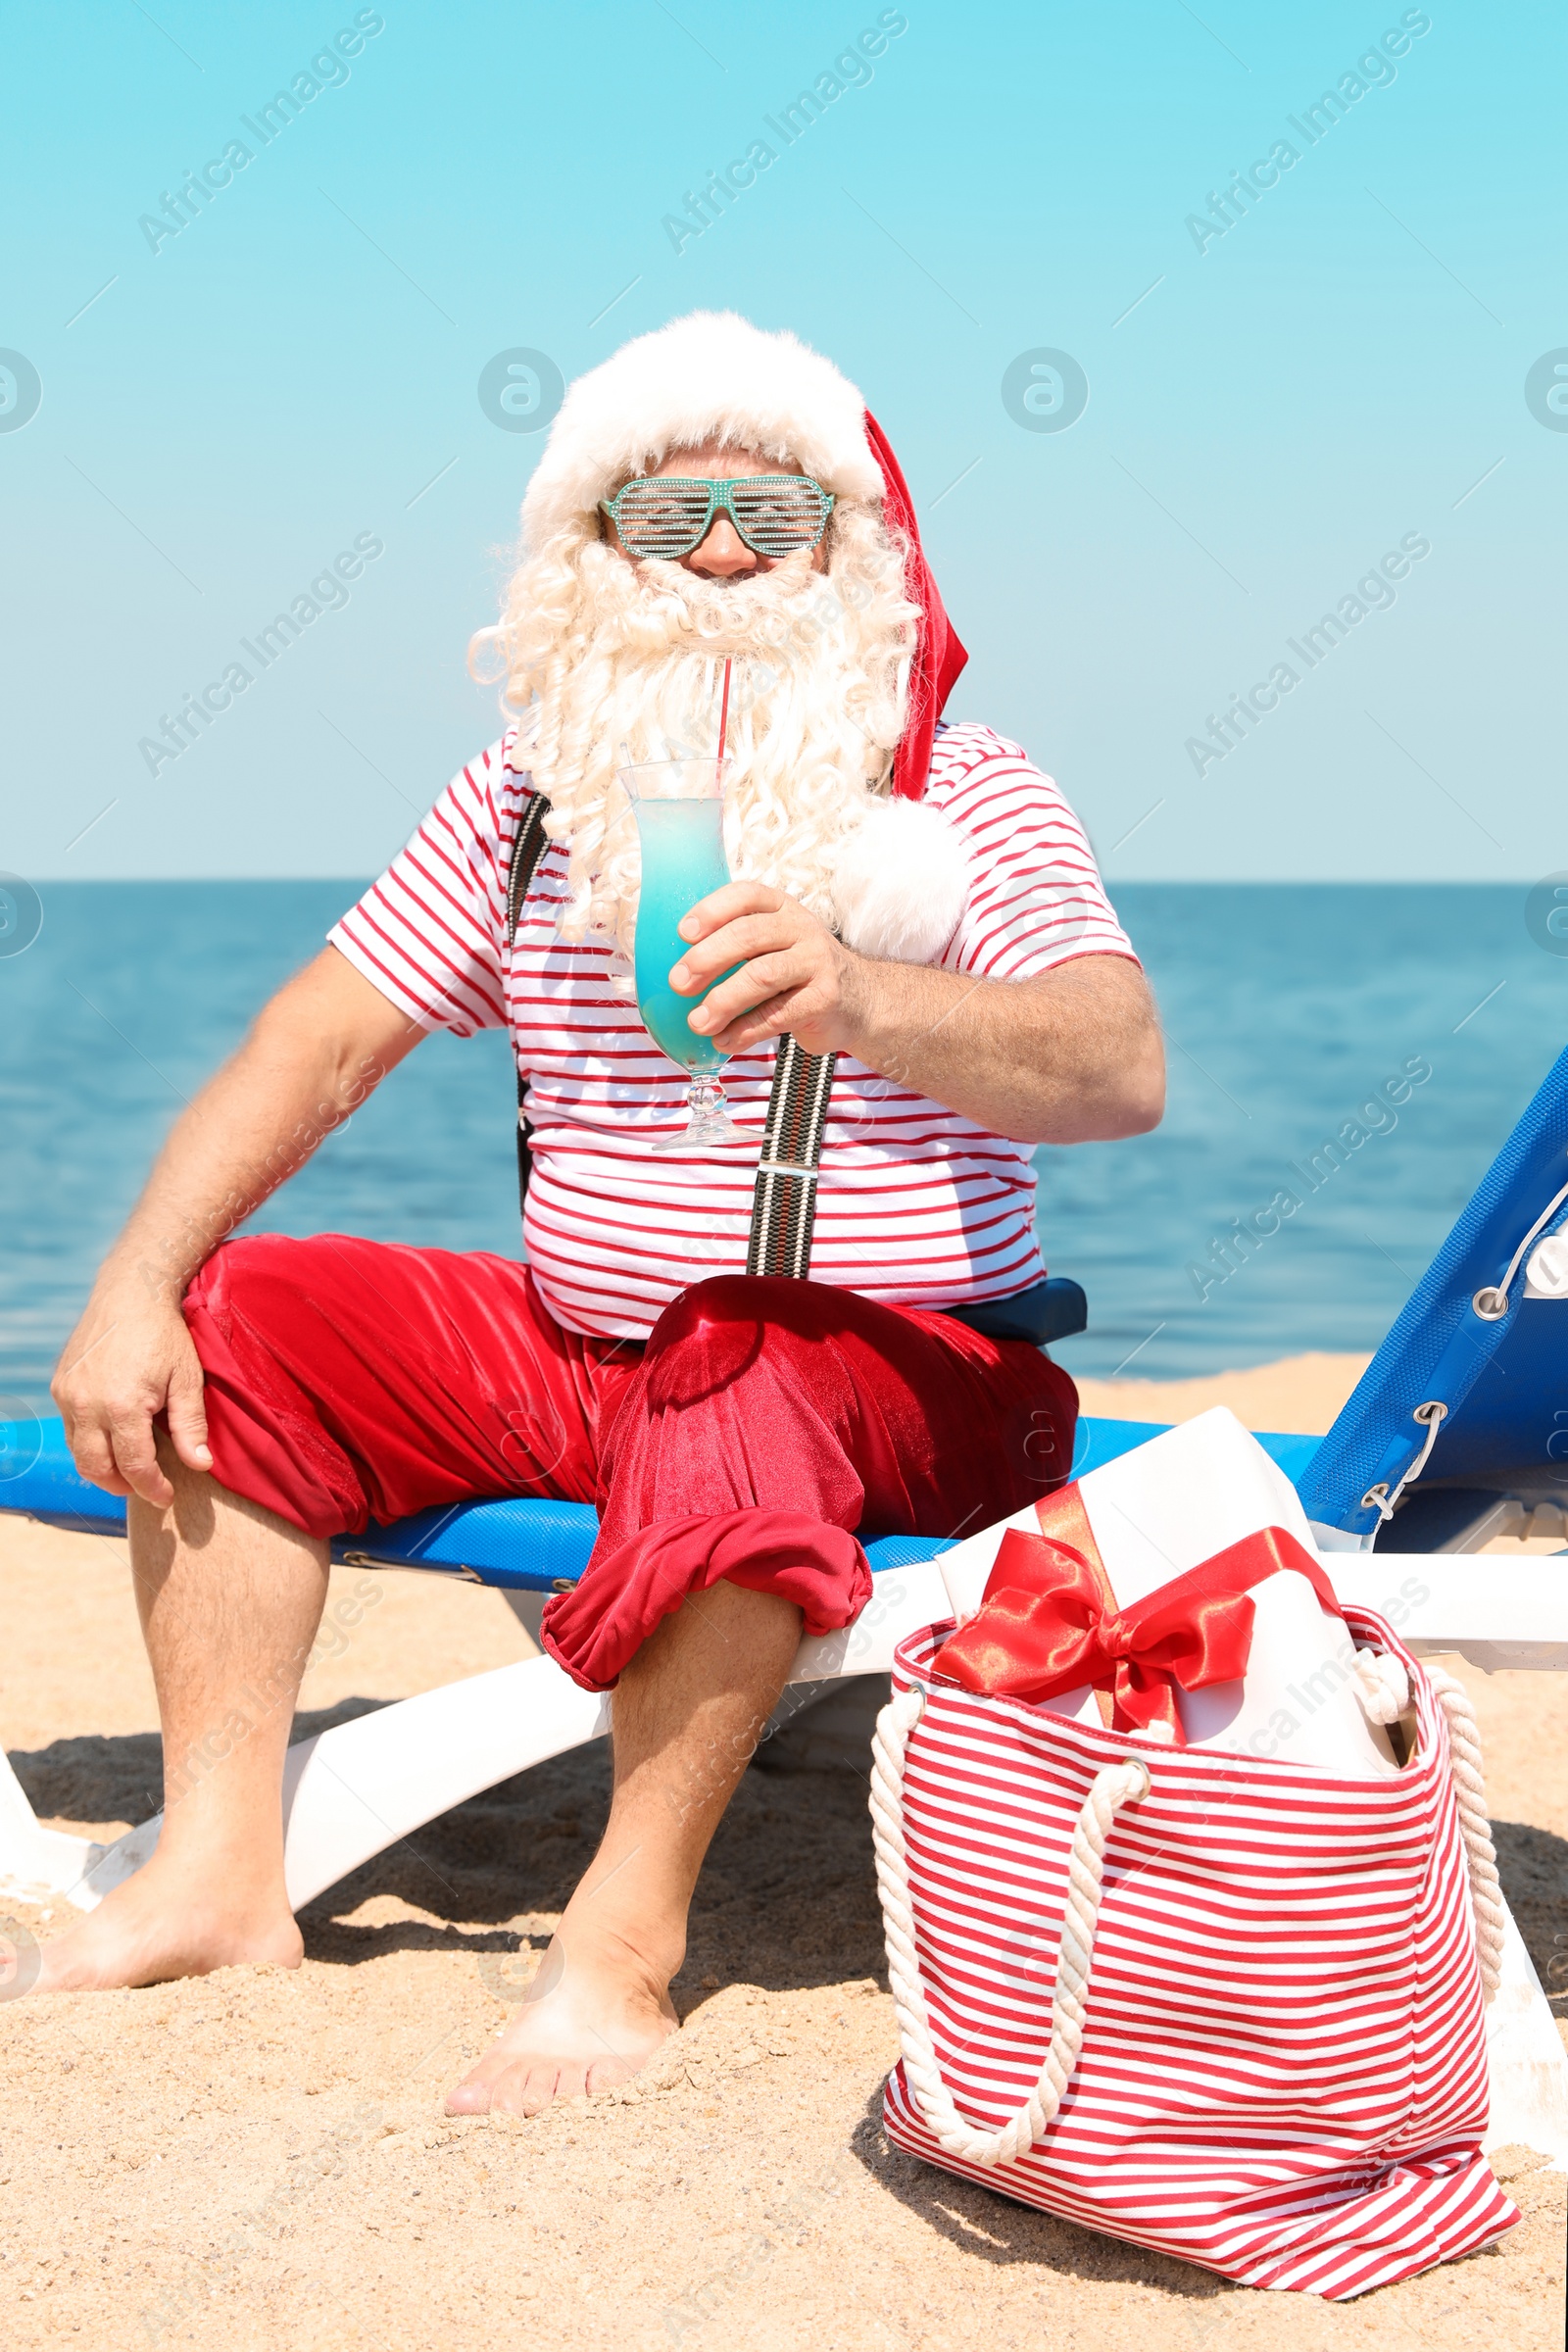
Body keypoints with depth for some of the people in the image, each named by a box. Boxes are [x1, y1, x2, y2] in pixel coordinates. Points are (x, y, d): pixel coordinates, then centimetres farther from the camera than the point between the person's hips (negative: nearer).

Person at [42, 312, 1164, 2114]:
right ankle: (221, 1872, -8)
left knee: (734, 1389, -37)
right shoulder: (526, 801, 7)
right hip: (570, 1354, 6)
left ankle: (623, 1939, -29)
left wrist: (863, 1002, -42)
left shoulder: (957, 794, -6)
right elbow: (319, 1038, 4)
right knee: (231, 1326, -6)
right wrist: (132, 1286, -10)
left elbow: (1122, 1070, -22)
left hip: (906, 1373, -5)